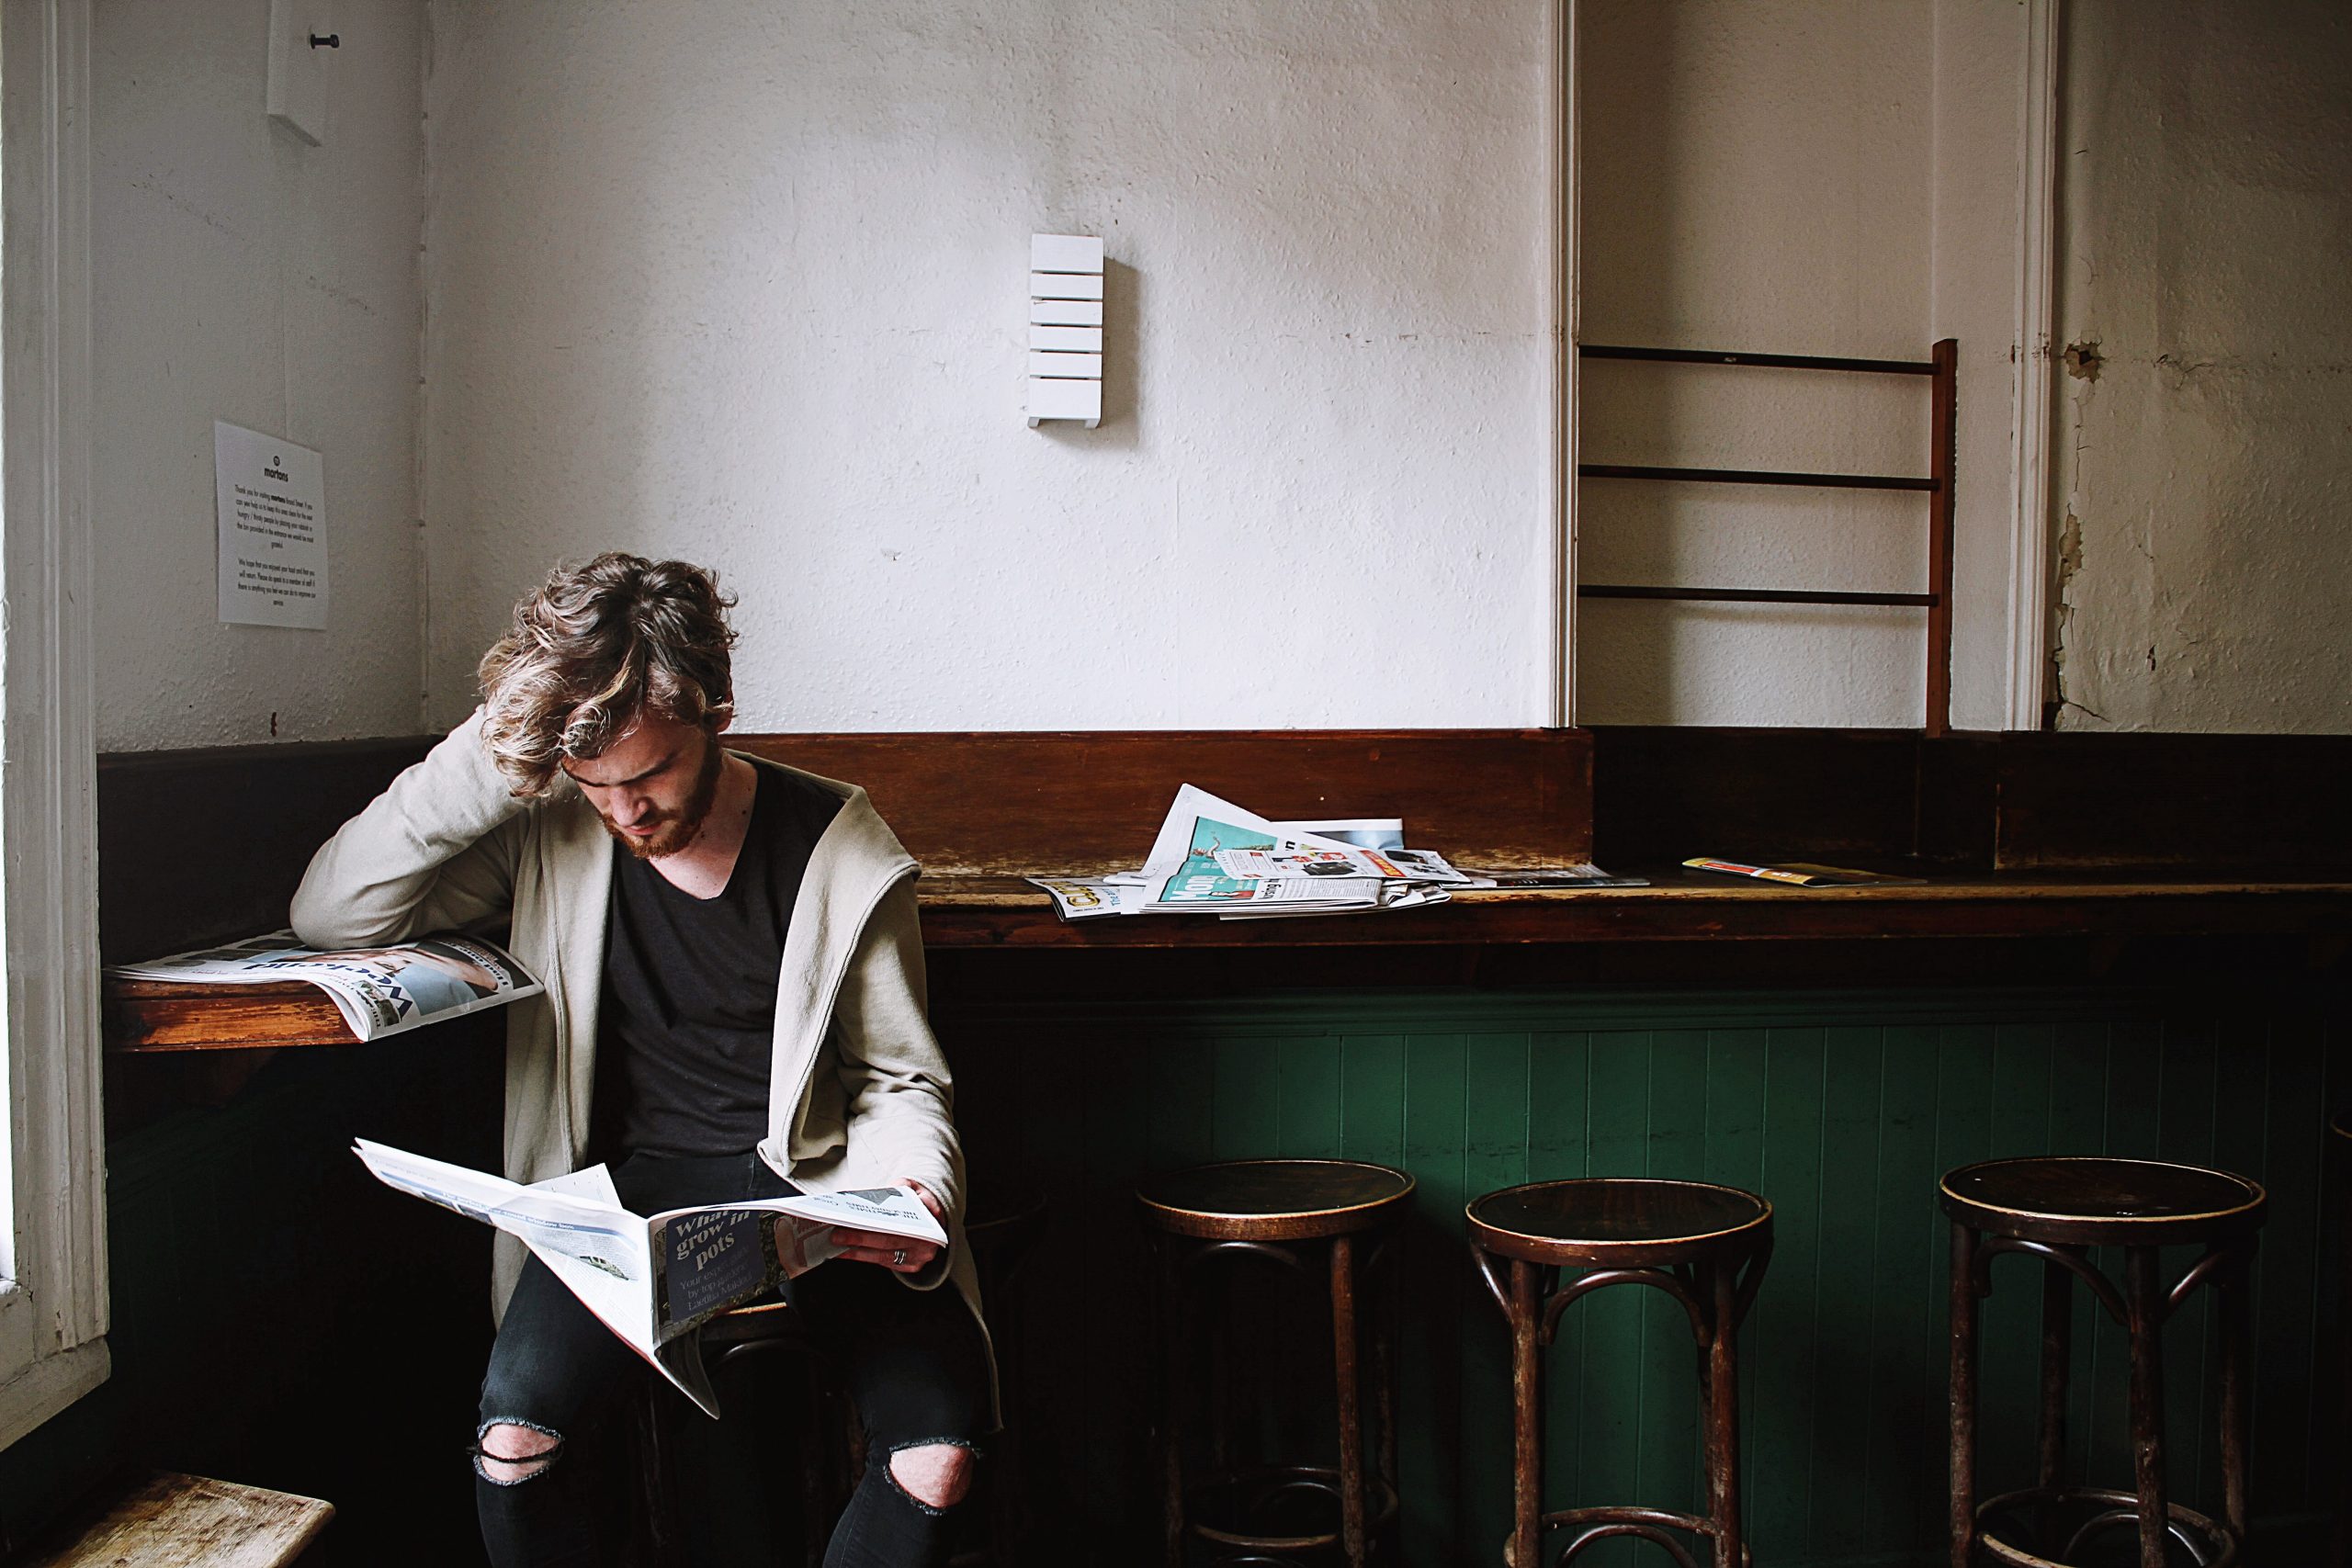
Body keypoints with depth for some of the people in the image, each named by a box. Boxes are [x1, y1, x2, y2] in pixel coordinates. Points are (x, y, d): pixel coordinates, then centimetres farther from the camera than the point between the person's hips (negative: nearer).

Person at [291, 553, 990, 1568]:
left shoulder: (839, 847, -4)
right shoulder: (550, 835, 1)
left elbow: (900, 1080, 4)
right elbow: (329, 915, -6)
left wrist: (918, 1194, -18)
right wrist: (488, 752, -13)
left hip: (813, 1188, -1)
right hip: (635, 1182, 1)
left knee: (937, 1455, -23)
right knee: (511, 1439, -26)